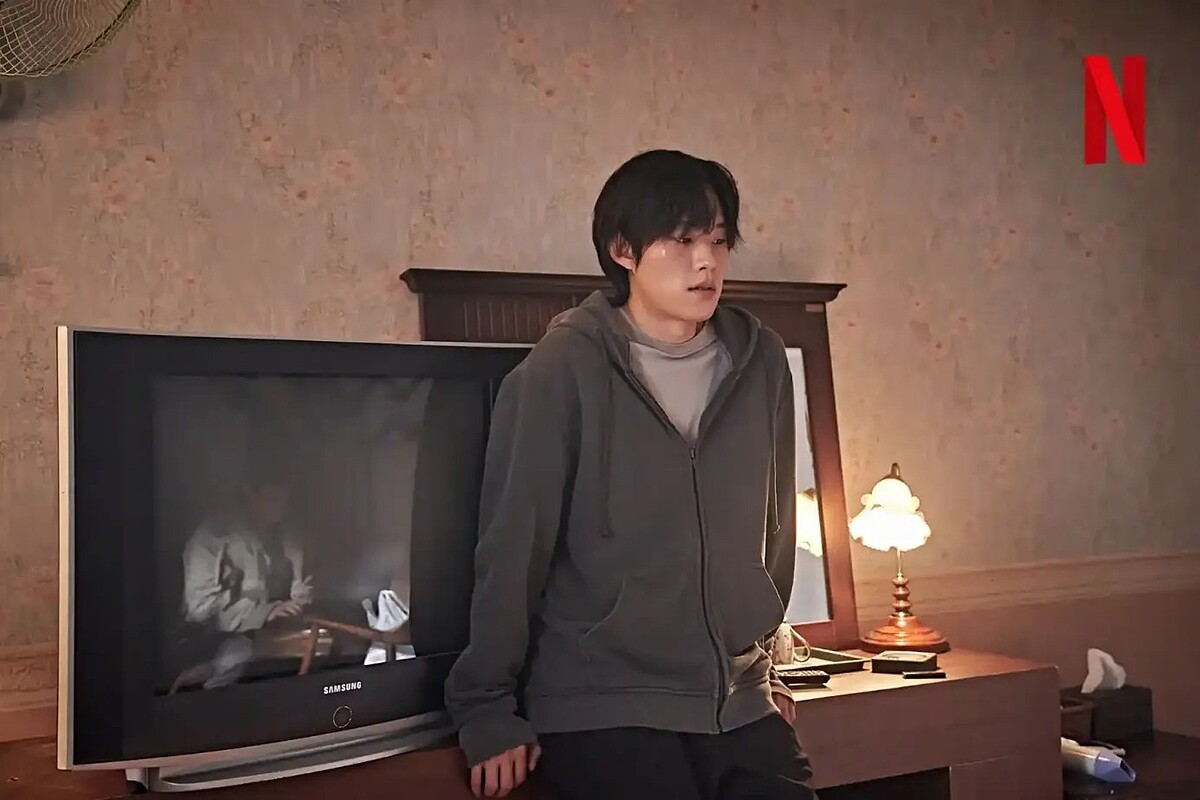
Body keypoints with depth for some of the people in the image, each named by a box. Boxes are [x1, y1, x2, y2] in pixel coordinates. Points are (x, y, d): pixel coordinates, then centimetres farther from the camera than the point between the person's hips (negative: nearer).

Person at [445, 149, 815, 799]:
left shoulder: (759, 362, 3)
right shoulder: (567, 367, -10)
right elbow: (512, 542, -9)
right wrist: (488, 710, -6)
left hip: (741, 705, 5)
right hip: (599, 707, -4)